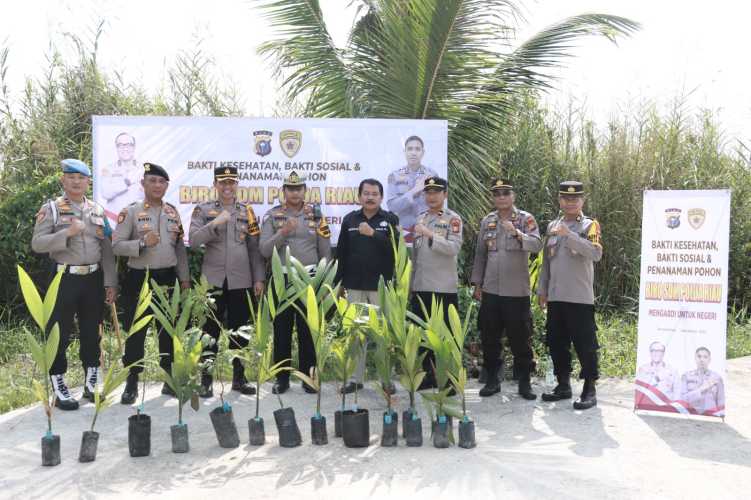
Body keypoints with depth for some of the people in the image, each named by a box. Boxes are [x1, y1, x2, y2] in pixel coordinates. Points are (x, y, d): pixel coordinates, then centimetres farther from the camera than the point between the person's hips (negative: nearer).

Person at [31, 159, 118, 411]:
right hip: (65, 277, -4)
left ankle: (92, 383, 22)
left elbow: (107, 249, 8)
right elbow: (37, 243, -10)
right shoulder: (51, 208, -1)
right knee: (59, 334, 2)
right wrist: (67, 233, -22)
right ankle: (59, 387, 12)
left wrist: (110, 282, 3)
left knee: (92, 332, 11)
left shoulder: (97, 210, 9)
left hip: (94, 278, 4)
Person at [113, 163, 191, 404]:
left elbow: (180, 248, 13)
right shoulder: (130, 212, -4)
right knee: (135, 331, 2)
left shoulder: (173, 213, 10)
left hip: (167, 278, 4)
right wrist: (142, 243, -24)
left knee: (168, 330, 10)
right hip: (139, 278, -4)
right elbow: (117, 245, -9)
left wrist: (184, 278, 9)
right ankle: (132, 383, 12)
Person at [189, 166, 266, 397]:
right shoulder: (203, 210, 4)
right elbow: (193, 241, -7)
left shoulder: (247, 211, 9)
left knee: (239, 332, 8)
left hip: (242, 281, 2)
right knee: (211, 331, 3)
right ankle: (206, 380, 12)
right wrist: (215, 223, -18)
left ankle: (239, 378, 19)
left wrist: (259, 278, 2)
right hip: (213, 281, -2)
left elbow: (255, 248, 7)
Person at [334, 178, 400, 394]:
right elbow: (341, 253, 10)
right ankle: (356, 378, 16)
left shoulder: (390, 219, 2)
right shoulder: (350, 219, 8)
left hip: (382, 286, -2)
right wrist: (338, 283, 8)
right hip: (355, 286, 3)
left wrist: (373, 233, -22)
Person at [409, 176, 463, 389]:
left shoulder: (453, 219, -2)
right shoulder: (420, 218, 14)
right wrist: (411, 284, 16)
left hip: (444, 287, -6)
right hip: (420, 286, 6)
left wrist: (430, 234, -24)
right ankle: (428, 375, 22)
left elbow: (454, 247, -17)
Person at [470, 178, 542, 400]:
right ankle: (492, 379, 21)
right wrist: (477, 284, 10)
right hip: (490, 290, 4)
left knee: (520, 337, 3)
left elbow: (537, 245, -18)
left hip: (517, 291, -3)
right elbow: (480, 254, 13)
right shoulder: (487, 221, 9)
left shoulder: (526, 219, -2)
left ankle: (525, 381, 16)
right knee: (489, 337, 8)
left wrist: (517, 233, -33)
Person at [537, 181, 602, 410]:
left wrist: (569, 235, -27)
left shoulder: (589, 225, -2)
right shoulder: (552, 226, 14)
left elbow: (596, 254, -20)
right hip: (555, 297, 6)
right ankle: (563, 385, 24)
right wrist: (542, 290, 14)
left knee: (585, 344, -2)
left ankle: (589, 390, 7)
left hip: (580, 297, -5)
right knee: (556, 343, 11)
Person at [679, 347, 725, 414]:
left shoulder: (716, 377, 6)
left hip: (710, 416, 0)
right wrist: (702, 389, -8)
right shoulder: (686, 376, 7)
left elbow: (721, 403, 9)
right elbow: (683, 399, -2)